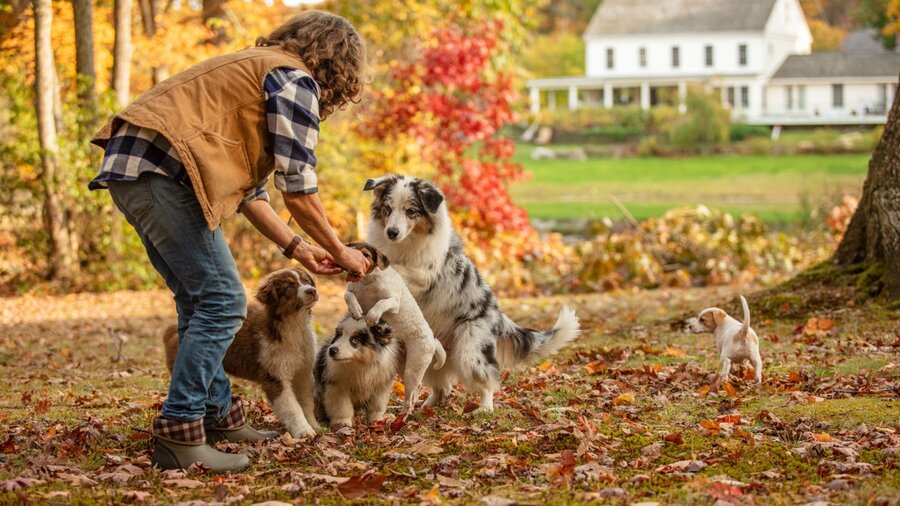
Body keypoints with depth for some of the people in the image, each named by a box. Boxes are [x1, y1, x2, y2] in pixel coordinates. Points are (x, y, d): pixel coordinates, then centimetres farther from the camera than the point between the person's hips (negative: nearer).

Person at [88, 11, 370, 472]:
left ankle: (218, 416, 24)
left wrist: (296, 248, 27)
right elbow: (298, 190, -5)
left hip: (130, 168, 10)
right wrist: (340, 252, 8)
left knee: (199, 299, 18)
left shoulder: (256, 69, 29)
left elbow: (248, 188, 28)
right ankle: (179, 436, -12)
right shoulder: (296, 79, 0)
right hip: (163, 169, -10)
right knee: (222, 302, -9)